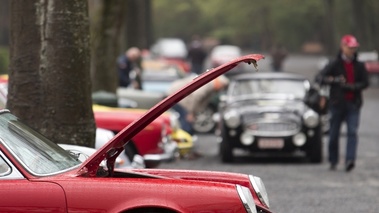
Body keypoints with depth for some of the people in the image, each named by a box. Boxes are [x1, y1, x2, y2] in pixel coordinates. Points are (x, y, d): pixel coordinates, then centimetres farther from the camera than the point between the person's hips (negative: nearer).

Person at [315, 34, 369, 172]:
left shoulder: (359, 66, 9)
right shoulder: (335, 65, 0)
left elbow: (365, 83, 4)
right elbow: (319, 78, -8)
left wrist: (351, 86, -13)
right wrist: (333, 80, -28)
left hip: (353, 104, 1)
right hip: (337, 103, -1)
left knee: (353, 132, -13)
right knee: (334, 134, 4)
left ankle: (350, 160, -22)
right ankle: (333, 161, 17)